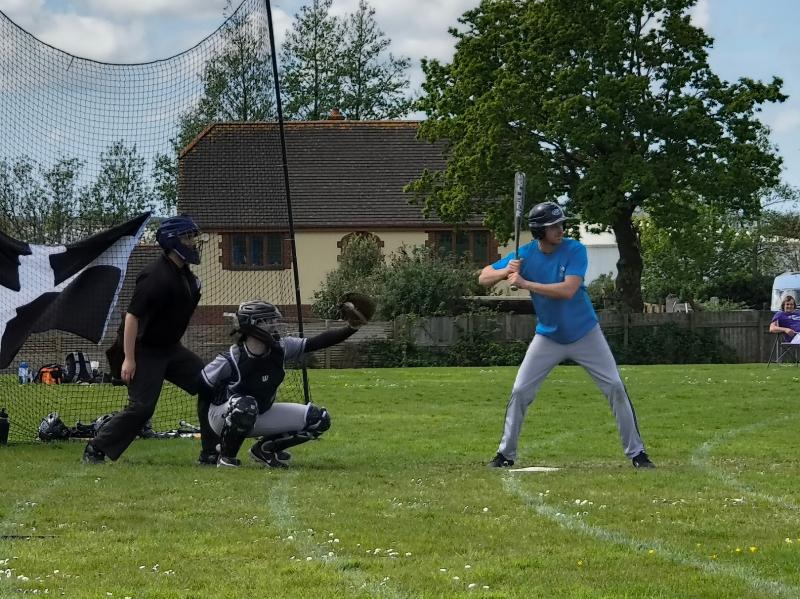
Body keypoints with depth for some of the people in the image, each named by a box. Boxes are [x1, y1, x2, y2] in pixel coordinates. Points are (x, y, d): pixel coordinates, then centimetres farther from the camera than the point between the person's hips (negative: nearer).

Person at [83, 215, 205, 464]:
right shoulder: (156, 276, -23)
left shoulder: (184, 273, 5)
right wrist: (129, 358, -26)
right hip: (145, 351, -9)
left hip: (171, 348, 9)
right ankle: (95, 449, -1)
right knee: (141, 407, -13)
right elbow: (133, 315, -25)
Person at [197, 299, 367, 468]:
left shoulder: (280, 349, -12)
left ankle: (265, 449, 10)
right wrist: (207, 444, -21)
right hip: (221, 415, -6)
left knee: (319, 419, -4)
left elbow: (316, 342, -11)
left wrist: (351, 327, -25)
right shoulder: (228, 361, -27)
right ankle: (225, 457, -17)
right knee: (245, 405, -43)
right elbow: (203, 396, -19)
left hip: (260, 415, 6)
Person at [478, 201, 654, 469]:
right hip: (548, 337, 2)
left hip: (585, 334, -2)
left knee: (615, 387, -6)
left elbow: (568, 290, -31)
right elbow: (484, 277, -6)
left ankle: (636, 452, 4)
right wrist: (505, 272, -28)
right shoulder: (525, 254, -10)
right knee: (519, 392, -2)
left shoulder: (575, 250, -18)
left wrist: (525, 283, -32)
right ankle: (506, 454, 11)